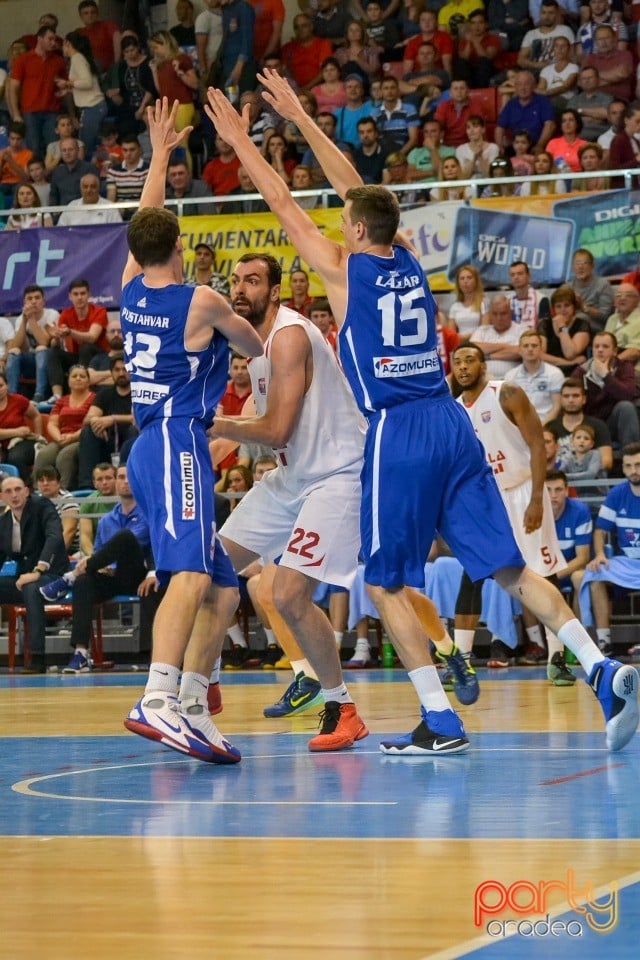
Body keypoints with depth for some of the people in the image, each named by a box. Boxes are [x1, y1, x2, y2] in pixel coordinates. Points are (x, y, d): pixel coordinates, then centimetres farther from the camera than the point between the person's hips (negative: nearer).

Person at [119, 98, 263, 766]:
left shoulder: (130, 292, 12)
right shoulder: (201, 302, -5)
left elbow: (143, 226, 31)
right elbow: (259, 349, 12)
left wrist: (161, 152, 40)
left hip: (151, 448, 9)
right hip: (178, 444, -9)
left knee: (222, 590, 13)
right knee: (191, 573, -26)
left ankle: (191, 708, 9)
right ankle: (157, 701, -44)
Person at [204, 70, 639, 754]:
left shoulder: (344, 268, -1)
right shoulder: (406, 260, 14)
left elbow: (282, 203, 9)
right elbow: (357, 188, 27)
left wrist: (238, 138, 21)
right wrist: (299, 119, 34)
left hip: (398, 434, -6)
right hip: (451, 423, 6)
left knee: (386, 583, 5)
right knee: (508, 567, 2)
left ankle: (441, 723, -3)